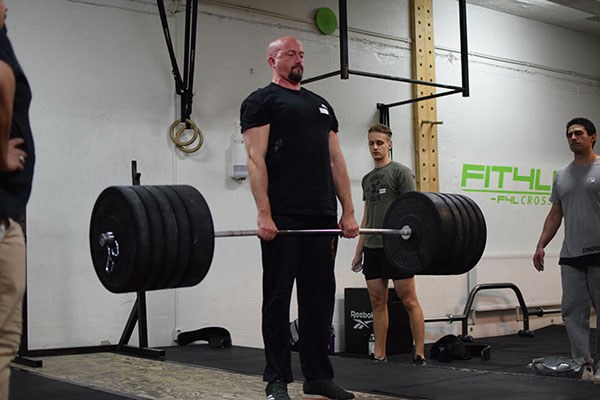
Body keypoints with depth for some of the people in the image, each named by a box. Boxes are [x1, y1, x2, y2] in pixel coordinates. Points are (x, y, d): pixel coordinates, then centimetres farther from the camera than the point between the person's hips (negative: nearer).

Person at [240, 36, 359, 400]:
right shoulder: (262, 101, 2)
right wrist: (264, 214, -19)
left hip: (321, 217, 6)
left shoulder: (321, 104, 22)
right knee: (279, 298, 0)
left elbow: (335, 160, 17)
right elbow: (256, 158, -9)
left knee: (319, 298, 9)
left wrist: (348, 212, 9)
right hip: (283, 218, -6)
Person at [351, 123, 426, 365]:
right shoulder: (367, 179, 19)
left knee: (409, 300, -5)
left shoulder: (401, 172, -1)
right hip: (372, 248, 7)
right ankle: (379, 354, 12)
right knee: (377, 301, 7)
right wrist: (359, 250, 16)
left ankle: (419, 354, -2)